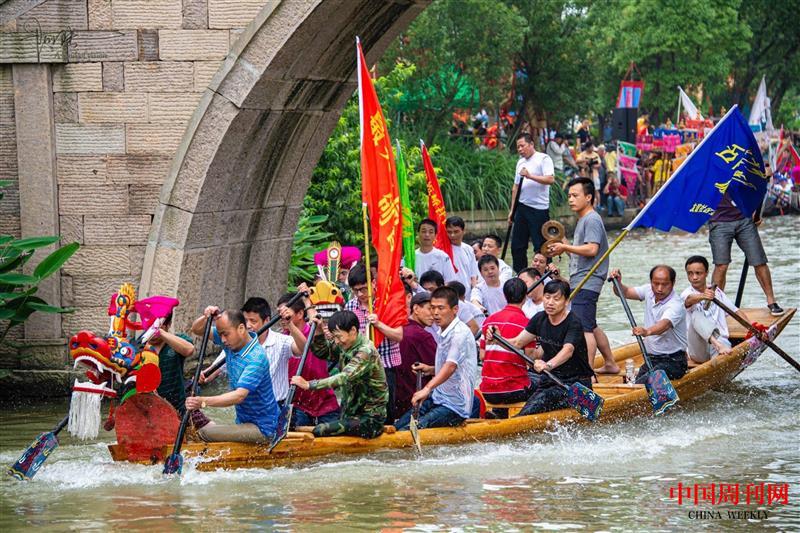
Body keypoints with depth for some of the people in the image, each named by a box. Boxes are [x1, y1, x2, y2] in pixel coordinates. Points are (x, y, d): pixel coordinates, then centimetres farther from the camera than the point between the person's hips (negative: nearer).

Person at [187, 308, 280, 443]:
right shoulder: (232, 343, 1)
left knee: (204, 433, -21)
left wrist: (203, 402, -44)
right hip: (243, 421, 9)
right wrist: (206, 317, -13)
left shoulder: (256, 358, -25)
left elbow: (239, 396, -34)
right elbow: (197, 329, 10)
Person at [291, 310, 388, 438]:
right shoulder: (345, 346, 5)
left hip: (369, 419, -9)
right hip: (351, 412, 9)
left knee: (319, 431, -24)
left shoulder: (366, 352, -21)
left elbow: (344, 378, -32)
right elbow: (321, 352, 18)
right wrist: (318, 330, -1)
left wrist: (309, 385, -35)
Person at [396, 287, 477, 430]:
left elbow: (451, 366, -33)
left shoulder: (460, 333, -17)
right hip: (437, 400, 10)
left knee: (405, 433, -23)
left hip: (454, 407, -10)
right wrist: (430, 370, 8)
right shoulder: (445, 333, 14)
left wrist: (428, 388, -46)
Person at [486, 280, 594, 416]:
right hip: (550, 378, 8)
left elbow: (568, 350, -34)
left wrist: (548, 365, -54)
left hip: (576, 383, -8)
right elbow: (517, 343, 6)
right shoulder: (540, 319, 6)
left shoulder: (573, 323, -16)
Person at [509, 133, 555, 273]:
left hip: (539, 209, -8)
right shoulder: (521, 162, 18)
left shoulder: (543, 159, -5)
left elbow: (550, 179, -19)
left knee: (541, 245, -6)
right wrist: (512, 210, 20)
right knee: (517, 245, 7)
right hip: (522, 207, 8)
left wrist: (530, 176, -26)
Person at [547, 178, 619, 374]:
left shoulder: (591, 220, -11)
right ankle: (610, 363, 28)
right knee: (591, 326, 18)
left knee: (584, 328, -16)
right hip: (580, 282, 11)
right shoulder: (583, 220, 21)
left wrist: (565, 247, -15)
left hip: (586, 283, -11)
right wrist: (564, 248, 11)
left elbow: (591, 249, -22)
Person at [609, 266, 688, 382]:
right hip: (651, 359, 7)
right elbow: (625, 293, 9)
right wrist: (618, 283, -13)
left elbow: (665, 324, -39)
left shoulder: (676, 305, -21)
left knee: (641, 384, -28)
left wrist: (647, 332, -59)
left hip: (673, 362, -7)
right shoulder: (649, 291, 3)